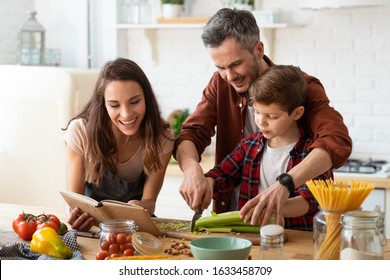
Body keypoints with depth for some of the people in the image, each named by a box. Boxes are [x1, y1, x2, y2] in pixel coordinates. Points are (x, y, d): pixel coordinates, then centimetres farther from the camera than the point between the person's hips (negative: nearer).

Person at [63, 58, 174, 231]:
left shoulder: (161, 138, -15)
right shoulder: (80, 132, -19)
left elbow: (149, 201, -12)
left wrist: (140, 207, -36)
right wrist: (75, 215, -36)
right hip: (91, 222, -1)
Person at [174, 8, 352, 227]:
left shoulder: (301, 87, -13)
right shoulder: (220, 84, 1)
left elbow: (338, 142, -28)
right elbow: (190, 135, -4)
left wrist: (285, 184, -43)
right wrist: (192, 169, -28)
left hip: (292, 221, -5)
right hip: (231, 215, 5)